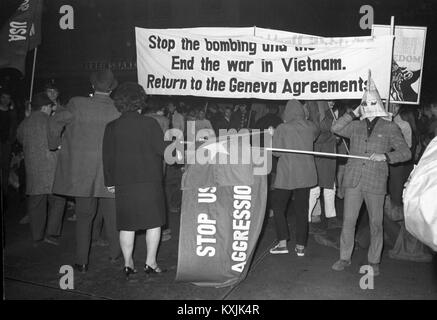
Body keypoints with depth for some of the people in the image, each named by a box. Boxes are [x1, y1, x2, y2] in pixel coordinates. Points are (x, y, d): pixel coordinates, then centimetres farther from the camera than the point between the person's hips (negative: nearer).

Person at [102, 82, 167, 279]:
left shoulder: (111, 127, 2)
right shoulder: (150, 124, -6)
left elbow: (107, 157, 6)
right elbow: (162, 151, -7)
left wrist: (110, 182, 13)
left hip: (123, 182, 3)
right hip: (149, 181, -2)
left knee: (127, 225, 10)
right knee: (153, 222, 8)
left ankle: (128, 264, 17)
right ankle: (150, 263, 12)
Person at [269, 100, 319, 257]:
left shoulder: (282, 129, -13)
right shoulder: (310, 127, -1)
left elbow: (277, 152, -13)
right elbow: (316, 134, 21)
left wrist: (272, 136, 2)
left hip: (286, 174, -4)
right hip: (305, 174, 4)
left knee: (278, 206, 11)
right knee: (302, 210, 10)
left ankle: (282, 243, 5)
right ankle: (300, 246, 14)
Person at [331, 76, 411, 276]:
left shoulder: (390, 128, 3)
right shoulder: (356, 126, 11)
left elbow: (405, 152, 0)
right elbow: (335, 128, 0)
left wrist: (385, 156, -18)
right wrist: (354, 113, 1)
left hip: (375, 183, -2)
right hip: (353, 180, 2)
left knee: (376, 223, 6)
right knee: (348, 220, 4)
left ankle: (374, 261, 22)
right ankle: (345, 258, 18)